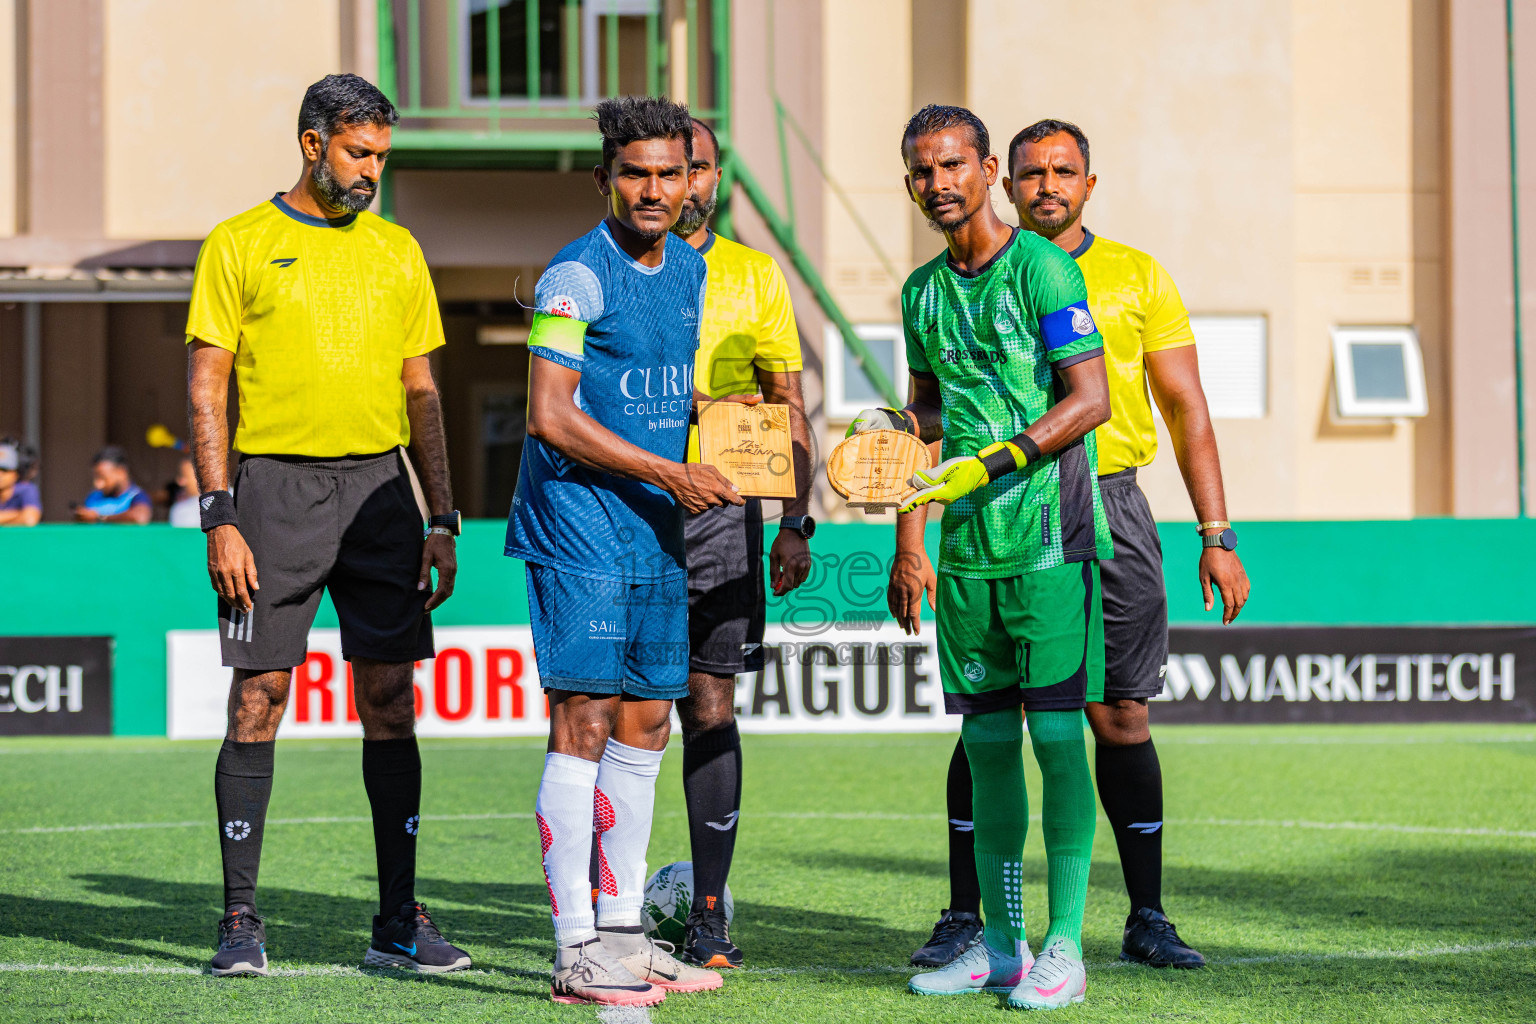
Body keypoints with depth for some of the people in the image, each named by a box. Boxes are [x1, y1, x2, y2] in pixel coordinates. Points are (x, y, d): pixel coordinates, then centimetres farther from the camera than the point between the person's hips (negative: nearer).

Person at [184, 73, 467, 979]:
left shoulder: (397, 251, 13)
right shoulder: (240, 246, 0)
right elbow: (206, 392, -2)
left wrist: (442, 520, 9)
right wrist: (220, 518, -11)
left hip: (380, 486, 4)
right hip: (276, 486, -4)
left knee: (391, 702, 2)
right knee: (259, 699, -4)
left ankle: (399, 920, 7)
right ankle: (242, 919, 3)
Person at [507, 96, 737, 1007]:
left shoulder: (689, 268, 12)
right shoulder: (577, 276, -12)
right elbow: (551, 416, -19)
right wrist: (672, 473, -18)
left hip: (655, 530, 8)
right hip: (580, 529, -8)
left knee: (643, 727, 11)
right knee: (584, 725, -8)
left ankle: (624, 932, 19)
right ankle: (576, 955, -6)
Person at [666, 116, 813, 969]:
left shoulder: (754, 275, 10)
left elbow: (789, 409, 10)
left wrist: (796, 522, 2)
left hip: (721, 507, 0)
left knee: (710, 709, -1)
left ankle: (709, 913, 4)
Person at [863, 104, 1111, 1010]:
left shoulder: (1042, 269, -7)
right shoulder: (923, 291, 14)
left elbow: (1090, 400, -13)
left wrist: (988, 465, -20)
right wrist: (902, 503, 10)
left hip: (1049, 536, -6)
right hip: (965, 548, 7)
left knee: (1056, 732, -7)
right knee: (988, 740, 8)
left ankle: (1065, 948, -3)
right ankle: (1001, 944, 15)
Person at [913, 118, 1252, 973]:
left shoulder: (1138, 278, 7)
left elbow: (1186, 410, 8)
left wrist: (1217, 535, 2)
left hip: (1110, 510, 0)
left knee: (1122, 717, 2)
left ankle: (1148, 920, 10)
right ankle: (966, 919, 5)